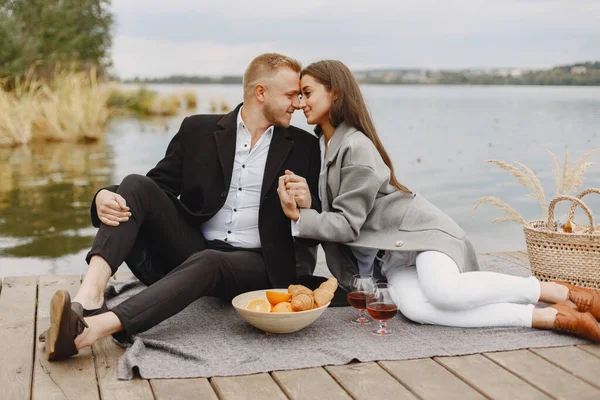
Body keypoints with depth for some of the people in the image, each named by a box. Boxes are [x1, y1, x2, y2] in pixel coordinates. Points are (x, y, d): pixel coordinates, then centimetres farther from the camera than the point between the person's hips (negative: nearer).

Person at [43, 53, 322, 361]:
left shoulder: (302, 147, 8)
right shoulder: (198, 131, 7)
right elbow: (160, 186, 4)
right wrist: (105, 197, -16)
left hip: (252, 264, -2)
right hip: (193, 247, 2)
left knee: (206, 261, -37)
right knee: (136, 185, -19)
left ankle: (89, 329, -51)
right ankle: (90, 295, -39)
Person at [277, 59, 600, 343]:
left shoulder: (356, 147, -14)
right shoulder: (321, 144, 13)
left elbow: (347, 224, -14)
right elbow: (330, 215, 8)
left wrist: (298, 217, -13)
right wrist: (304, 204, -12)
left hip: (418, 228, -7)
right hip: (390, 253, 7)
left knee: (443, 291, -37)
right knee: (415, 307, -27)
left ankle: (562, 292, -15)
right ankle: (553, 318, -27)